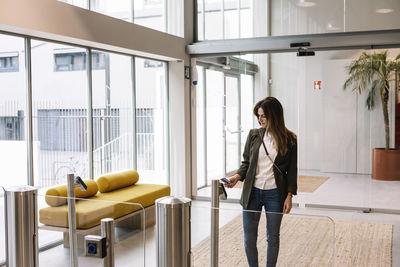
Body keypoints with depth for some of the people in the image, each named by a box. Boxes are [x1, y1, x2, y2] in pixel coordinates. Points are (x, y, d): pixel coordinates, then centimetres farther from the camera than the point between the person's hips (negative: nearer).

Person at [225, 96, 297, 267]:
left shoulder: (289, 139, -2)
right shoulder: (253, 135, 4)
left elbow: (292, 170, 0)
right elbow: (246, 162, 10)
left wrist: (289, 196, -4)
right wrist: (237, 176, -9)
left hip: (274, 194, -2)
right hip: (252, 192, 2)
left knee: (273, 236, 11)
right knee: (249, 237, 7)